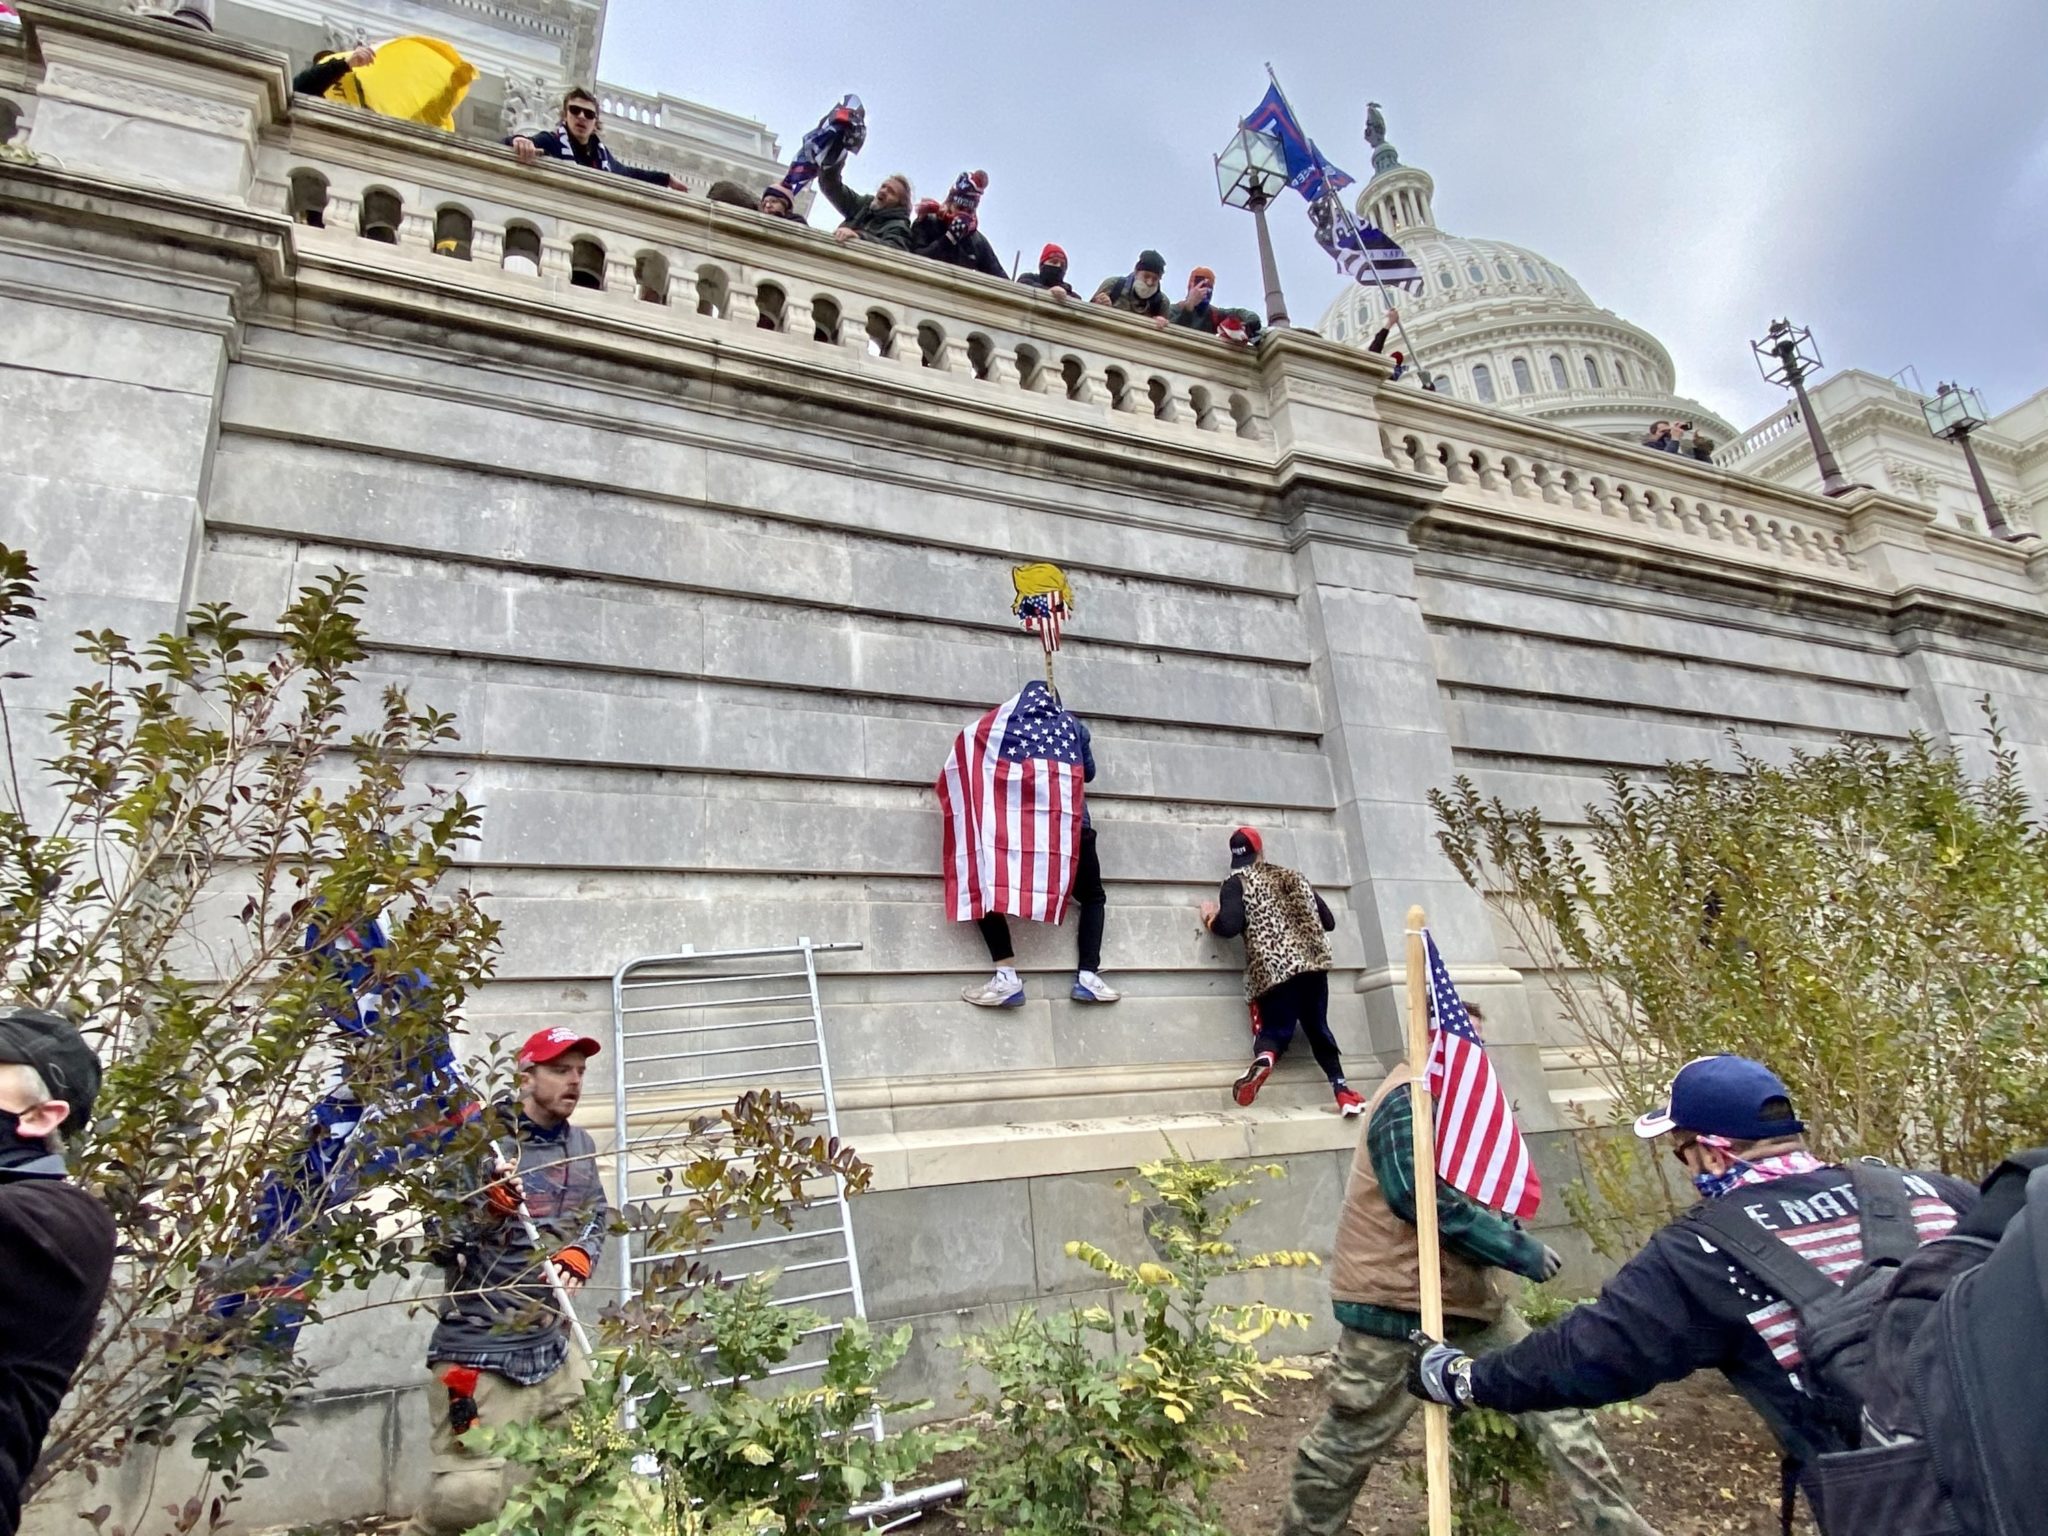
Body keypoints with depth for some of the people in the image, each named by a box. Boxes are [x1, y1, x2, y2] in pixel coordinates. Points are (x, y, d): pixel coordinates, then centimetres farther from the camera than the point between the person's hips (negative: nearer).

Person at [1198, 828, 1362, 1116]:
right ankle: (1342, 1090, 6)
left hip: (1274, 969, -4)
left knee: (1276, 1029, 3)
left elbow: (1229, 926, -12)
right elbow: (1328, 921, 21)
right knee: (1318, 1028, 17)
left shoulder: (1237, 883, 4)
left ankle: (1264, 1058, -30)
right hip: (1313, 963, 4)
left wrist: (1211, 920, 8)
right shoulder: (1294, 876, 19)